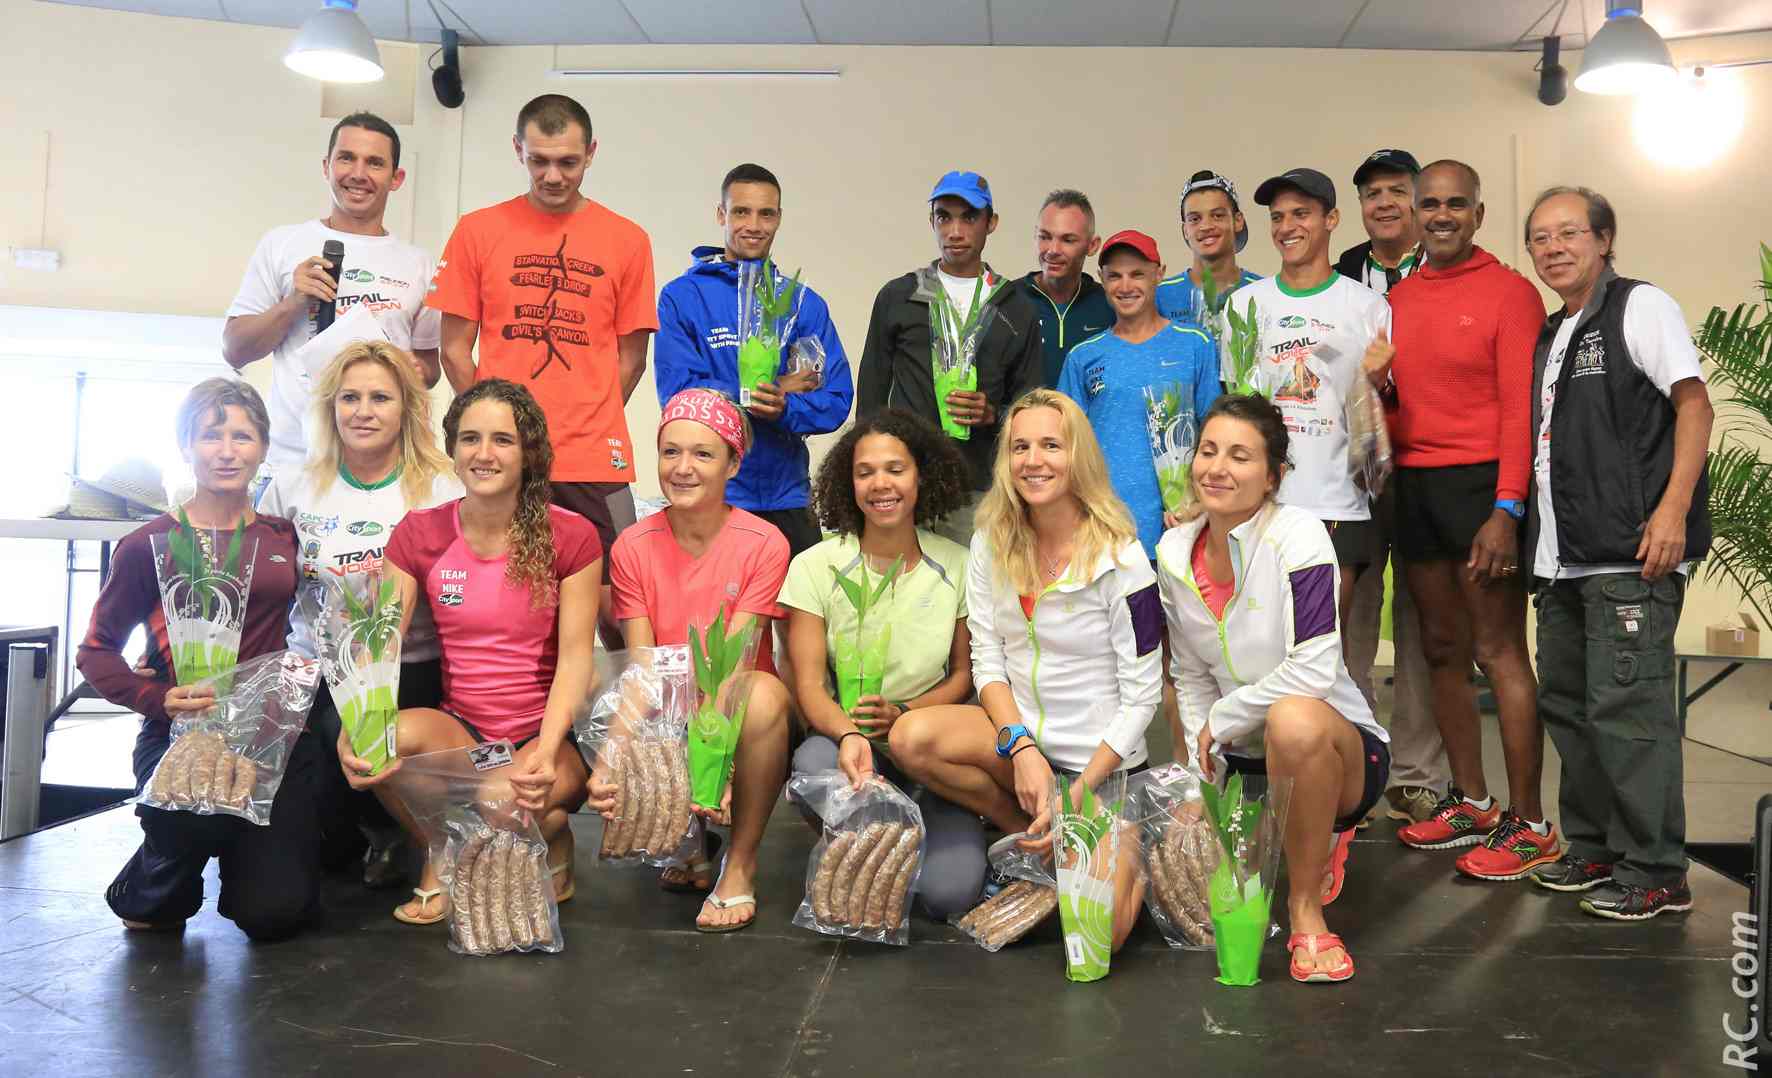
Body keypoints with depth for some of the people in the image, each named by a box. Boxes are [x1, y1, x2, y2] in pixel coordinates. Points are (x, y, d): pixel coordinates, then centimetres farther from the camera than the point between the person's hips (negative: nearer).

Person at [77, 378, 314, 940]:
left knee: (276, 912, -10)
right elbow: (96, 652, 2)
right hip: (180, 734, -2)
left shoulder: (283, 536, 9)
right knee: (193, 822, -37)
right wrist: (159, 700, -16)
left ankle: (243, 849, 29)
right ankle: (150, 891, 2)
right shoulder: (149, 545, -1)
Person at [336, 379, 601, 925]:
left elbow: (575, 657, -10)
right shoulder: (417, 534, 2)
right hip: (459, 730, 3)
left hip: (547, 733, -2)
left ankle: (553, 839, 6)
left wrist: (545, 752, -27)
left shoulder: (571, 537, -4)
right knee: (391, 740, -31)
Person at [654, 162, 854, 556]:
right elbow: (677, 392, -11)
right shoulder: (682, 297, 0)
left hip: (787, 497, 3)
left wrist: (783, 408, -19)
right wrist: (773, 391, -12)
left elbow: (836, 401, 1)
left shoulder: (805, 303, 7)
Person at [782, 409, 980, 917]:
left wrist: (904, 713, -12)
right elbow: (809, 685, -8)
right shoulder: (815, 567, -3)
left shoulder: (956, 566, 2)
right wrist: (849, 734, -30)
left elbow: (965, 671, 8)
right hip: (846, 737, 0)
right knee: (816, 765, -38)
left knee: (949, 890, -22)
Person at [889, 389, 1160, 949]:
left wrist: (1078, 793, -16)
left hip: (1102, 761, -4)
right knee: (912, 737, -28)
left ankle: (1126, 858, 16)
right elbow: (987, 659, 0)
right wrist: (1022, 748, -17)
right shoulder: (991, 544, 0)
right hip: (1018, 738, 4)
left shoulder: (1121, 558, -13)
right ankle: (1031, 838, -2)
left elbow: (1142, 695, -10)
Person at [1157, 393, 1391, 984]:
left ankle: (1306, 904, -16)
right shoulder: (1174, 553, 0)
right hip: (1243, 759, 6)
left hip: (1339, 751, -6)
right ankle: (1303, 844, 23)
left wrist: (1221, 719, -15)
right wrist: (1208, 779, -4)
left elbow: (1314, 671, -25)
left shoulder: (1297, 535, -17)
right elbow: (1190, 679, 6)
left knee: (1294, 718, -40)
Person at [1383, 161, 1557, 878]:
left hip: (1481, 484, -6)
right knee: (1442, 649, 11)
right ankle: (1470, 803, 22)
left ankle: (1529, 825, 2)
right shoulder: (1396, 300, 14)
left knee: (1498, 651, -6)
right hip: (1413, 487, 6)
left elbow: (1522, 409, -10)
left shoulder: (1508, 291, -4)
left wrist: (1505, 510, -18)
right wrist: (1376, 389, -6)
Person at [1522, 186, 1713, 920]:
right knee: (1565, 701, 13)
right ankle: (1594, 850, 25)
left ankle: (1655, 873, 1)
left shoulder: (1640, 307, -1)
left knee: (1627, 706, -9)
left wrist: (1674, 508, -20)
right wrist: (1519, 524, 14)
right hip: (1564, 556, 9)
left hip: (1630, 555, -8)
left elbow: (1693, 403, -9)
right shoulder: (1550, 336, 20)